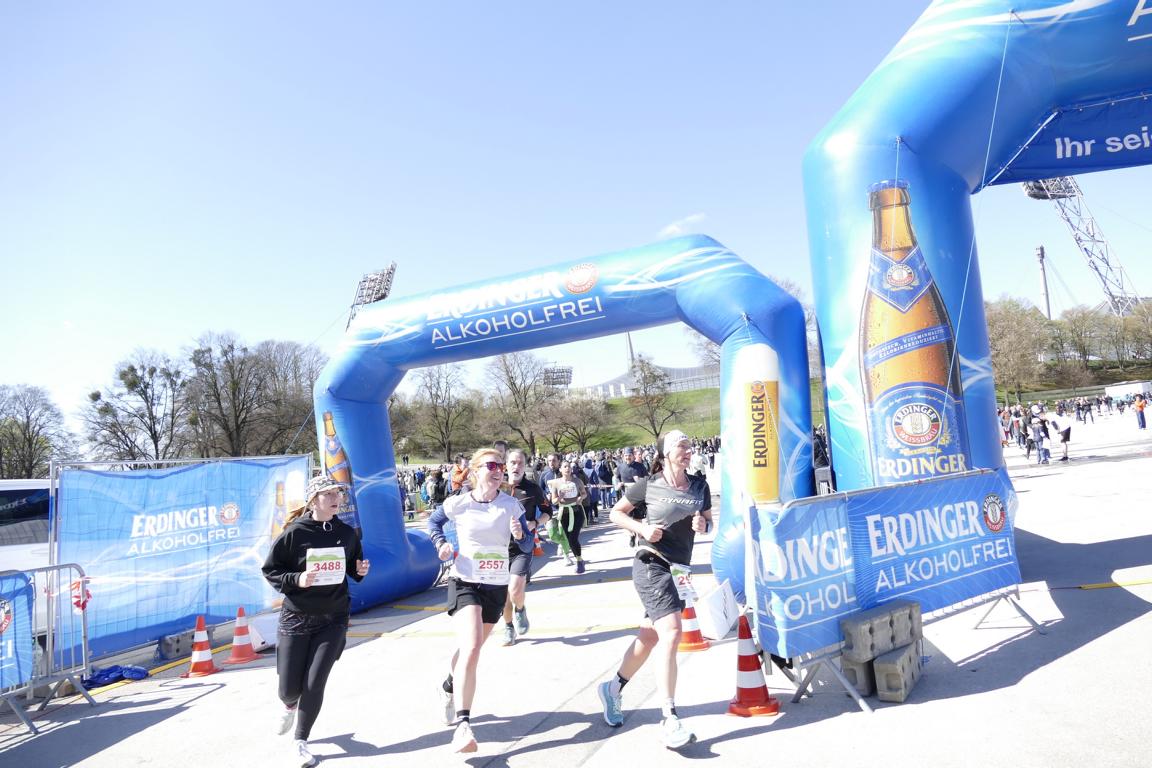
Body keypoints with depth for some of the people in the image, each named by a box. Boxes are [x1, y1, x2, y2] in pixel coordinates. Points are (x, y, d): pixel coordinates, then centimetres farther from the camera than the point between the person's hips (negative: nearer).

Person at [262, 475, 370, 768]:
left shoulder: (347, 533, 0)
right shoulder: (294, 532, -11)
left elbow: (354, 567, 15)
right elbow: (269, 570, -5)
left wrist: (361, 571, -7)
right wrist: (296, 580, -21)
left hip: (333, 620, 2)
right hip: (296, 619, -1)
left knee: (314, 684, -4)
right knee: (289, 688, 6)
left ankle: (301, 741, 21)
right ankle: (290, 706, 46)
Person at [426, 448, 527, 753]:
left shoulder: (511, 505, -6)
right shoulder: (458, 503, -9)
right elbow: (433, 521, 11)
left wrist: (520, 535, -21)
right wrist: (441, 543, -6)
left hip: (496, 586, 3)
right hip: (464, 582, -3)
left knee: (470, 648, 20)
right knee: (471, 648, -23)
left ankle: (450, 688, 52)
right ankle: (462, 725, -20)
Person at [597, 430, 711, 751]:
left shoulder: (699, 486, 4)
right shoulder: (647, 485, -8)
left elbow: (709, 522, 16)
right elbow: (615, 513, 2)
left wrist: (703, 525, -8)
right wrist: (641, 528, -15)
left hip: (679, 569, 6)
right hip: (651, 565, -6)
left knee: (650, 637, 16)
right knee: (671, 633, -19)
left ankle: (613, 688, 38)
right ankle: (669, 721, -16)